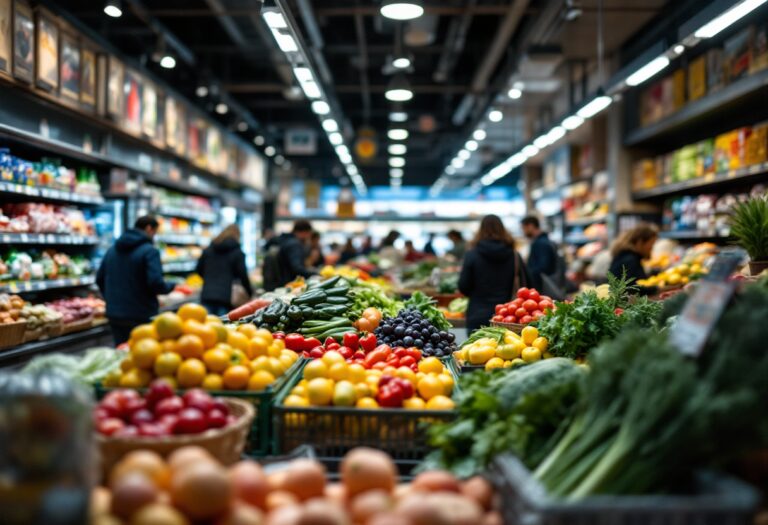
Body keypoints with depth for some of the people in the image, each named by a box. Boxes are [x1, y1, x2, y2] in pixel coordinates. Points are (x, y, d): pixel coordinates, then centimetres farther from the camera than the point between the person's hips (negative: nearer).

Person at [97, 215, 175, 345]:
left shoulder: (112, 249, 10)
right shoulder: (149, 251, -12)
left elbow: (100, 279, 14)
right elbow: (156, 283, -20)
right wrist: (170, 287, 0)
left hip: (114, 314, 6)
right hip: (142, 316, -6)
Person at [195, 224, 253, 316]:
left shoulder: (208, 250, 13)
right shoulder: (237, 253, -1)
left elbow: (199, 270, 18)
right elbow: (243, 275, -2)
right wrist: (250, 292, 11)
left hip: (207, 296, 4)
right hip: (225, 297, -4)